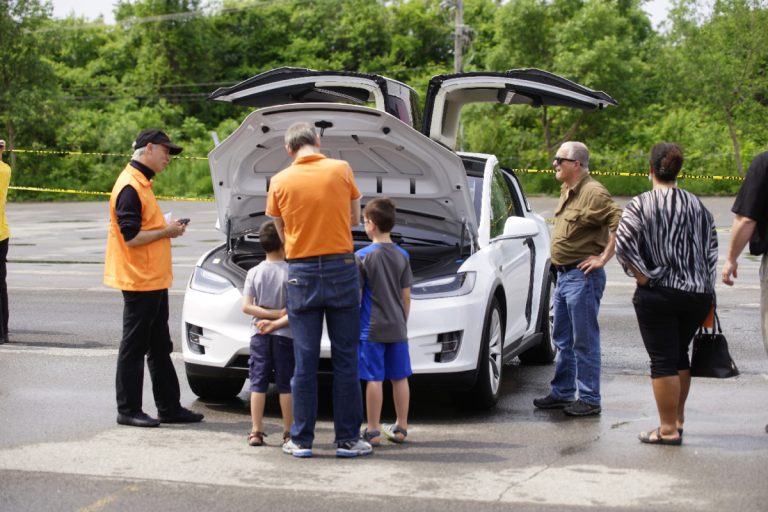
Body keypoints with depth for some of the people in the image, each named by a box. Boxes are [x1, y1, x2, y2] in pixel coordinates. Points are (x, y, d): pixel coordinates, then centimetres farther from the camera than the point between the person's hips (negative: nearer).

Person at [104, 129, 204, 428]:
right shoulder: (130, 187, -16)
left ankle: (169, 408, 21)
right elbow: (131, 237, -22)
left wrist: (168, 229, 8)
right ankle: (128, 411, 7)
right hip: (139, 281, -11)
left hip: (154, 280, 11)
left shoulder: (142, 183, 16)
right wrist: (167, 232, -12)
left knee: (160, 348, 14)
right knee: (134, 348, -2)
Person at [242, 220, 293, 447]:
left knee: (258, 384, 6)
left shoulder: (254, 273, 0)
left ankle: (256, 432, 4)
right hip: (284, 335, -2)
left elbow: (247, 307, -4)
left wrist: (270, 314, -5)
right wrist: (278, 320, -11)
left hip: (259, 335, 2)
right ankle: (288, 432, 8)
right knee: (286, 385, 5)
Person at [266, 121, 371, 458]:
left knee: (305, 362, 6)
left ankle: (301, 440, 9)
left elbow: (282, 232, 11)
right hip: (341, 269, -1)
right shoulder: (341, 170, -2)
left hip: (301, 273, 1)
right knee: (345, 360, 5)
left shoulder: (280, 182, 0)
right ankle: (348, 439, 8)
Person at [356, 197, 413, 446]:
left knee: (374, 379, -3)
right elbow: (406, 297, 8)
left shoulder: (363, 256, -8)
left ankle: (373, 431, 0)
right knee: (400, 377, 9)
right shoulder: (402, 256, 5)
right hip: (397, 328, 5)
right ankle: (400, 428, 16)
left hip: (372, 328, -5)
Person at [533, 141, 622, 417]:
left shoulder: (593, 193, -17)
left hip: (582, 277, -10)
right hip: (564, 274, 10)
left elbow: (620, 223, -25)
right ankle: (561, 393, 26)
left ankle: (589, 399, 3)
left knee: (584, 341, -4)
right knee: (563, 340, 16)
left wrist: (603, 258, -20)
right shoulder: (567, 191, 14)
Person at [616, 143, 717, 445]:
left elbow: (623, 243, -19)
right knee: (680, 355, 20)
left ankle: (668, 430, 0)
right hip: (697, 294, 5)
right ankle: (678, 419, 29)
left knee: (663, 361, -1)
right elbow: (712, 249, 9)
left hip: (658, 295, -5)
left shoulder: (641, 205, -7)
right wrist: (705, 287, 13)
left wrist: (642, 275, -11)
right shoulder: (697, 206, 8)